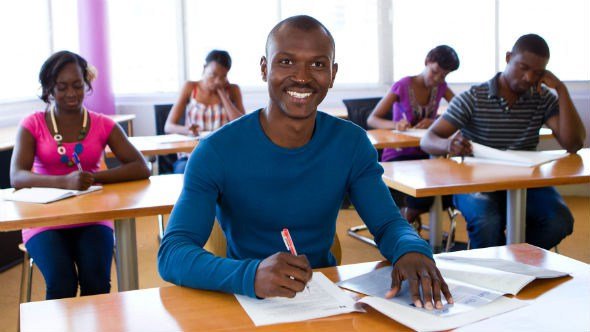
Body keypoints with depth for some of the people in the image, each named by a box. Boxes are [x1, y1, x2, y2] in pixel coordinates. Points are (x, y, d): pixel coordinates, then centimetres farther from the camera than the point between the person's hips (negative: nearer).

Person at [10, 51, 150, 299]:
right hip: (45, 220, -1)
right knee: (61, 283, -26)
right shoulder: (33, 125, 0)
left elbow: (141, 168, -7)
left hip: (91, 219, 1)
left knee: (96, 279, -25)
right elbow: (16, 177, -15)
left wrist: (95, 178, -23)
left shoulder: (103, 125, 3)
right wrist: (65, 182, -33)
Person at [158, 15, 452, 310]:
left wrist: (412, 250, -26)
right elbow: (171, 254, -21)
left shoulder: (351, 143, -1)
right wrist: (251, 275, -41)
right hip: (247, 303, -2)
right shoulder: (216, 152, -14)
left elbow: (389, 224, -1)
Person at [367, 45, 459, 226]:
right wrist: (395, 124, -31)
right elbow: (371, 119, -10)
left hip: (424, 154, 5)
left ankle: (409, 213, 5)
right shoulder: (403, 86, -8)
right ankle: (408, 214, 4)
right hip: (397, 155, -5)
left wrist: (435, 122, -23)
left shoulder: (441, 87, 6)